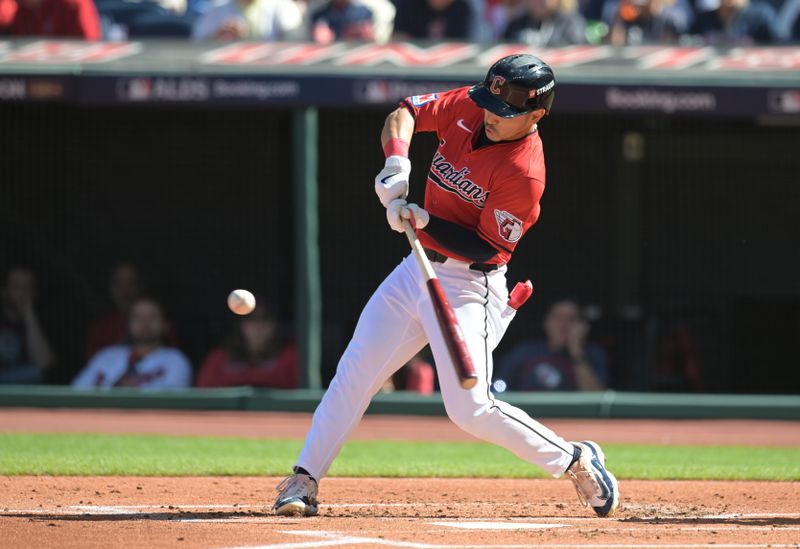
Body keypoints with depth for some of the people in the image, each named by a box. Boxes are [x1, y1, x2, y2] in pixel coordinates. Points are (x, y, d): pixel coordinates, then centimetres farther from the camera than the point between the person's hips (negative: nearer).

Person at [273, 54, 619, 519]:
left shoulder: (524, 173, -23)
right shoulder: (468, 108, -4)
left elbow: (484, 249, -19)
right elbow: (405, 112, 7)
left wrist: (423, 220, -27)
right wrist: (397, 161, -13)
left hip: (469, 286, -7)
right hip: (418, 269, 7)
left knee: (470, 408, -14)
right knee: (356, 371, 3)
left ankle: (575, 462, 3)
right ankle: (305, 480, 9)